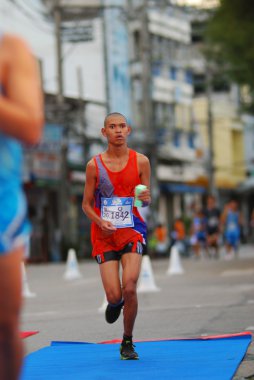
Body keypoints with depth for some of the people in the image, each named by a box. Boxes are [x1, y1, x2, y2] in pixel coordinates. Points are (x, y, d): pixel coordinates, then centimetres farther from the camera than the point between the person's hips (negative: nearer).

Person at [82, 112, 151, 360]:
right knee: (114, 295, -8)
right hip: (104, 235, 0)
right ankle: (115, 303, 33)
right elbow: (86, 204, 6)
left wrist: (146, 198, -16)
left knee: (129, 288, -15)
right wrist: (100, 222, -13)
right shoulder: (94, 165, 0)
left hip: (132, 231, 0)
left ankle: (127, 342, 5)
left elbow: (146, 200, 9)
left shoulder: (140, 161, 1)